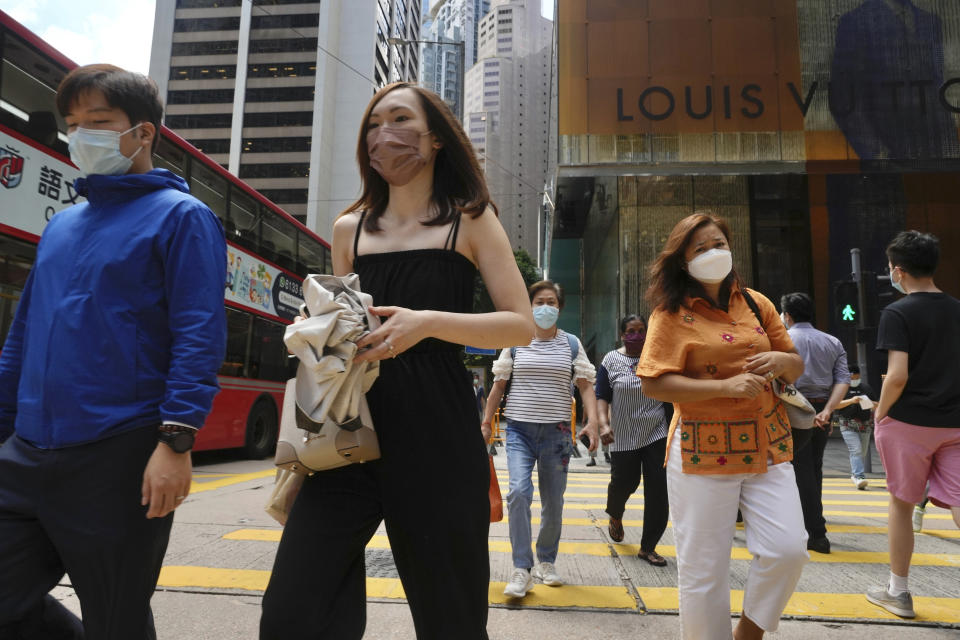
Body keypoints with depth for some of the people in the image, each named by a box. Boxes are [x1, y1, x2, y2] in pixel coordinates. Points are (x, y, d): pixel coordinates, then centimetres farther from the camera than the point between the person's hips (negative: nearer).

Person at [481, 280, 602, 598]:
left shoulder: (572, 344, 8)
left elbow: (586, 385, 3)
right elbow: (498, 385, 10)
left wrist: (592, 421, -12)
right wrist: (486, 423, 7)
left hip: (557, 431, 1)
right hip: (519, 429, -1)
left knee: (554, 502, 8)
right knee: (518, 491, -18)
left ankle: (546, 561, 29)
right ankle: (522, 569, -9)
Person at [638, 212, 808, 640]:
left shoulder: (756, 303, 9)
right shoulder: (672, 313, -5)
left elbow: (797, 367, 16)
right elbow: (652, 384, -14)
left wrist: (781, 360, -8)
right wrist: (724, 386, -21)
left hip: (766, 446, 4)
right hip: (703, 452, -4)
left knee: (788, 549, -3)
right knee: (702, 570, 3)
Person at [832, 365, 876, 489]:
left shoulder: (866, 387, 16)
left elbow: (875, 404, 23)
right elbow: (835, 405, -8)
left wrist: (871, 404, -1)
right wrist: (851, 401, -21)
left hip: (865, 424, 5)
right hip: (848, 425, -5)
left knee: (863, 452, 7)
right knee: (855, 450, -16)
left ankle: (854, 475, 23)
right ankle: (859, 477, -22)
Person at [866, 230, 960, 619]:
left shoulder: (897, 313, -12)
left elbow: (897, 375, -20)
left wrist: (880, 413, -6)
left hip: (908, 422, -5)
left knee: (901, 504, 10)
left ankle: (898, 593, 24)